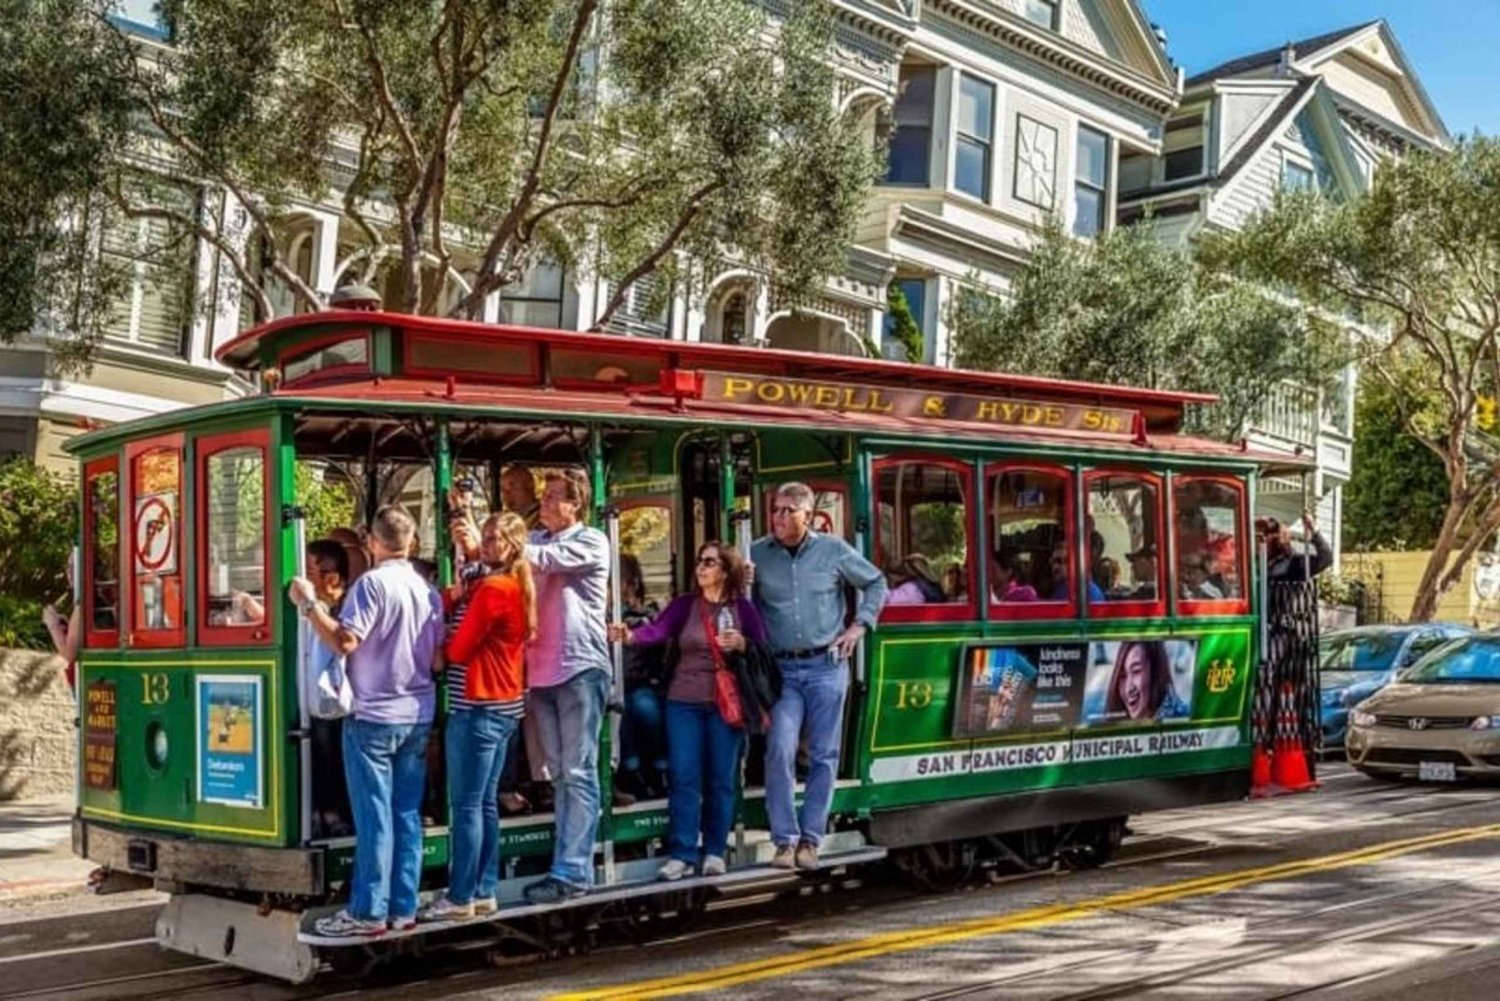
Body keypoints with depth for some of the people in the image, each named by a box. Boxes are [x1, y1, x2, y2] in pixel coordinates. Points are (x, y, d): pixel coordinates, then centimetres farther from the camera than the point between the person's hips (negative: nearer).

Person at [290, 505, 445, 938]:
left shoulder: (372, 584, -12)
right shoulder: (428, 590, 8)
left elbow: (345, 641, -20)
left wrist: (308, 604, -10)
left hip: (374, 716, -6)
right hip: (418, 716, 6)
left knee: (374, 816, -3)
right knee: (407, 814, 8)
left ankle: (368, 912, 2)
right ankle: (403, 908, 13)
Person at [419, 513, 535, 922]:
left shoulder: (492, 588, -15)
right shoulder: (516, 586, 13)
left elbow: (460, 647, -11)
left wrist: (441, 650, 9)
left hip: (477, 706, -9)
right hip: (502, 703, 9)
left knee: (466, 806, -4)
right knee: (485, 803, 12)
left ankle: (460, 898, 0)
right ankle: (484, 892, 17)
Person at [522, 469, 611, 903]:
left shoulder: (591, 542, -4)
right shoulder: (536, 540, 16)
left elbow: (544, 559, -18)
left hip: (580, 669, -7)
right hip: (541, 671, 7)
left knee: (578, 774, -5)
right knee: (560, 775, 12)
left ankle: (572, 871, -5)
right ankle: (569, 863, 18)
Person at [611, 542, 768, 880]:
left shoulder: (743, 608, 2)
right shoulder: (684, 604, 2)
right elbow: (658, 630, -15)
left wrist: (741, 644, -15)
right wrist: (630, 636, -35)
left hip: (726, 704, 0)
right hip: (684, 702, 0)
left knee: (720, 779, 6)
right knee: (683, 778, -1)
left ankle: (715, 852, 17)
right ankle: (681, 854, 4)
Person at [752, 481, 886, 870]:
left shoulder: (833, 550, 3)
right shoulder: (757, 554, 2)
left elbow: (876, 582, 15)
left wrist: (860, 625, 7)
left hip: (827, 666, 1)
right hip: (781, 668, 0)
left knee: (824, 755, 3)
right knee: (780, 751, -13)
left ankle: (810, 839, 13)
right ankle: (785, 839, -4)